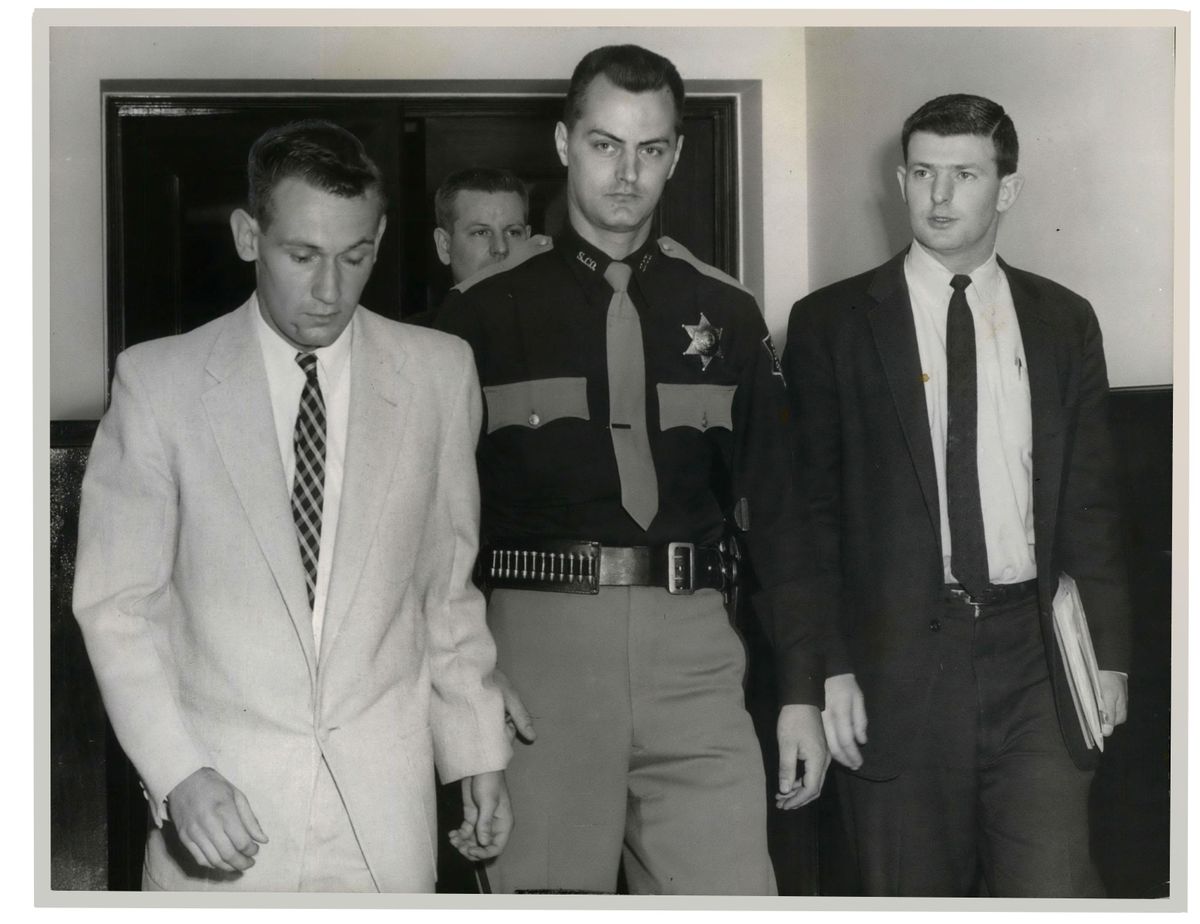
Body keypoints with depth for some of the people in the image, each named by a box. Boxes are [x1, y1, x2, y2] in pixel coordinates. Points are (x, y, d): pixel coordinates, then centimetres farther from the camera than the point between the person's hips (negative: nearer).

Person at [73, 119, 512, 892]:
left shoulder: (439, 374, 3)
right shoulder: (159, 381, -3)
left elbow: (448, 584, 9)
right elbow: (118, 602, -2)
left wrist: (480, 752, 9)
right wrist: (177, 773, -13)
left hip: (385, 798, 2)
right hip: (218, 793, -1)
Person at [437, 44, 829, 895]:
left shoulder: (725, 315, 9)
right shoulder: (485, 312, 3)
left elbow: (774, 506, 10)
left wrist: (804, 690, 6)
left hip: (692, 646, 2)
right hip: (539, 636, -1)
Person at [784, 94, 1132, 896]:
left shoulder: (1064, 322, 10)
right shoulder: (832, 323, 2)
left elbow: (1091, 498, 11)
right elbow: (810, 508, 0)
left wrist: (1109, 648, 6)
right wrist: (827, 664, -6)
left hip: (1033, 653, 2)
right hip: (897, 657, -1)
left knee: (1056, 892, -7)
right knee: (914, 893, 6)